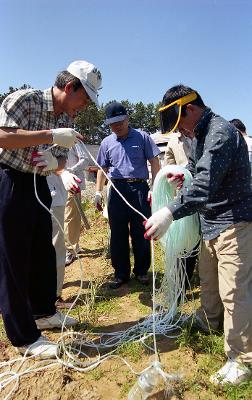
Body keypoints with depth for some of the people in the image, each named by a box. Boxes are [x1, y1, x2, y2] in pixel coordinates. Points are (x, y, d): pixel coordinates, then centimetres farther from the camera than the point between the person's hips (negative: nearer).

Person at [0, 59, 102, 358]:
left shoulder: (65, 119, 8)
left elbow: (62, 162, 10)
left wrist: (54, 162, -14)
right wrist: (51, 135, -28)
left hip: (39, 185, 8)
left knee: (44, 252, 15)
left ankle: (43, 312, 36)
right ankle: (24, 337, 12)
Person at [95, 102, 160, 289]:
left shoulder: (142, 137, 4)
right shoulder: (107, 142, 12)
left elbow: (154, 163, 2)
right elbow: (102, 169, 18)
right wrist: (98, 192, 9)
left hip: (139, 189, -2)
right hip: (117, 190, 3)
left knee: (141, 233, 3)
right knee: (118, 234, 6)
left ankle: (142, 271, 20)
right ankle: (121, 273, 20)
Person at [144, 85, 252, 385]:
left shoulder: (221, 133, -20)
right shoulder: (202, 135, 11)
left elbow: (205, 185, -33)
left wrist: (170, 213, -41)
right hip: (212, 223, 10)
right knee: (207, 278, 22)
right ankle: (213, 323, 45)